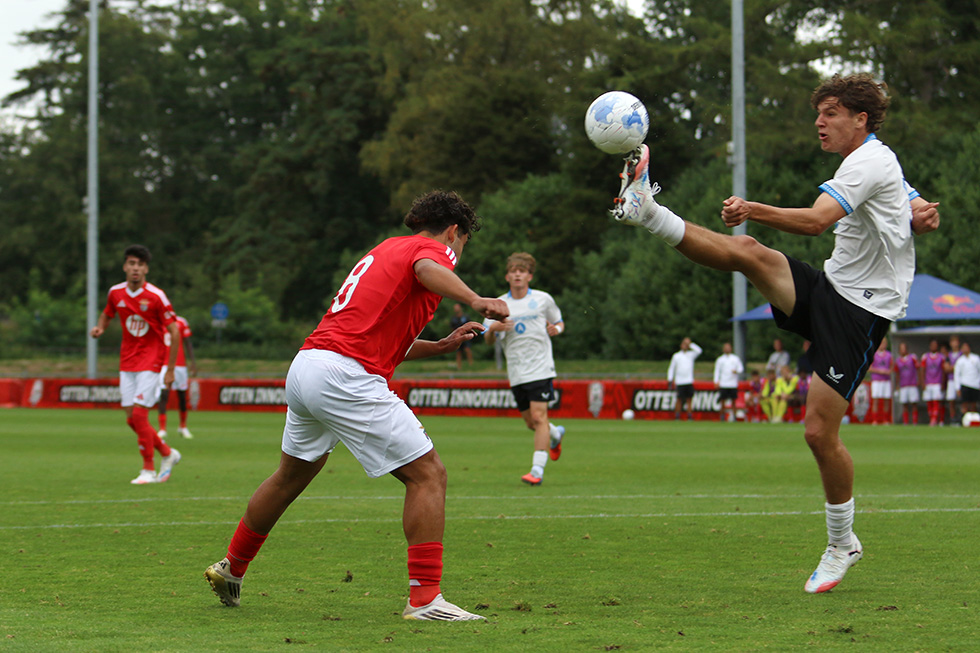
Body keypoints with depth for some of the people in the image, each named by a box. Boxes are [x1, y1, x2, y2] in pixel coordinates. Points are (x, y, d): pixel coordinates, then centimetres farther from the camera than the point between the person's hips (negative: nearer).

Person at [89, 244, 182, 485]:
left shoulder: (156, 297, -15)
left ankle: (148, 470, -1)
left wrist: (170, 370, -12)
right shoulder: (116, 293, 0)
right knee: (132, 419, 3)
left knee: (139, 415, -14)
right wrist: (99, 328, -4)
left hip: (151, 361, -5)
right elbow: (107, 314, 20)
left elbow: (174, 332, -11)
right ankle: (168, 453, 25)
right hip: (127, 362, 5)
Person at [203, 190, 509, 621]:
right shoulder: (433, 249, 1)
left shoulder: (386, 250, 28)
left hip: (304, 367, 9)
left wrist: (442, 345, 29)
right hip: (346, 378, -9)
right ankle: (424, 599, -12)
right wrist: (475, 300, -40)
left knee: (293, 475, 29)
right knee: (428, 474, -6)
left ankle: (231, 568, 45)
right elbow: (427, 269, -27)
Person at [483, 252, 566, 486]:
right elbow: (488, 341, 6)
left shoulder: (543, 299, 2)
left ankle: (537, 469, -17)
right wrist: (493, 329, -17)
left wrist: (556, 329, -7)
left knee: (538, 416, -16)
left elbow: (559, 322, 16)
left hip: (541, 368, -3)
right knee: (531, 422, 10)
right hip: (516, 373, 3)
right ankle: (556, 434, 43)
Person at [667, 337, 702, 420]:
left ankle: (689, 416, 2)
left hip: (689, 381, 1)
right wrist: (670, 380, 2)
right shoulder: (676, 356, 8)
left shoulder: (691, 355, 11)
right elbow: (671, 368, 9)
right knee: (679, 400, -2)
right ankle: (677, 417, 2)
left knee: (689, 399, 0)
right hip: (680, 382, -1)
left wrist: (690, 344, -1)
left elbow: (699, 351, -7)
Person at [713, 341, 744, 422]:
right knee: (723, 400, -3)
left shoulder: (736, 359, 10)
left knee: (733, 400, -2)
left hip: (733, 384, 0)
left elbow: (741, 368, 9)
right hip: (723, 384, 0)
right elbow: (717, 370, 9)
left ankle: (733, 416, 3)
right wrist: (716, 381, -3)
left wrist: (736, 371, -13)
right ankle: (722, 416, 5)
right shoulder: (720, 359, 10)